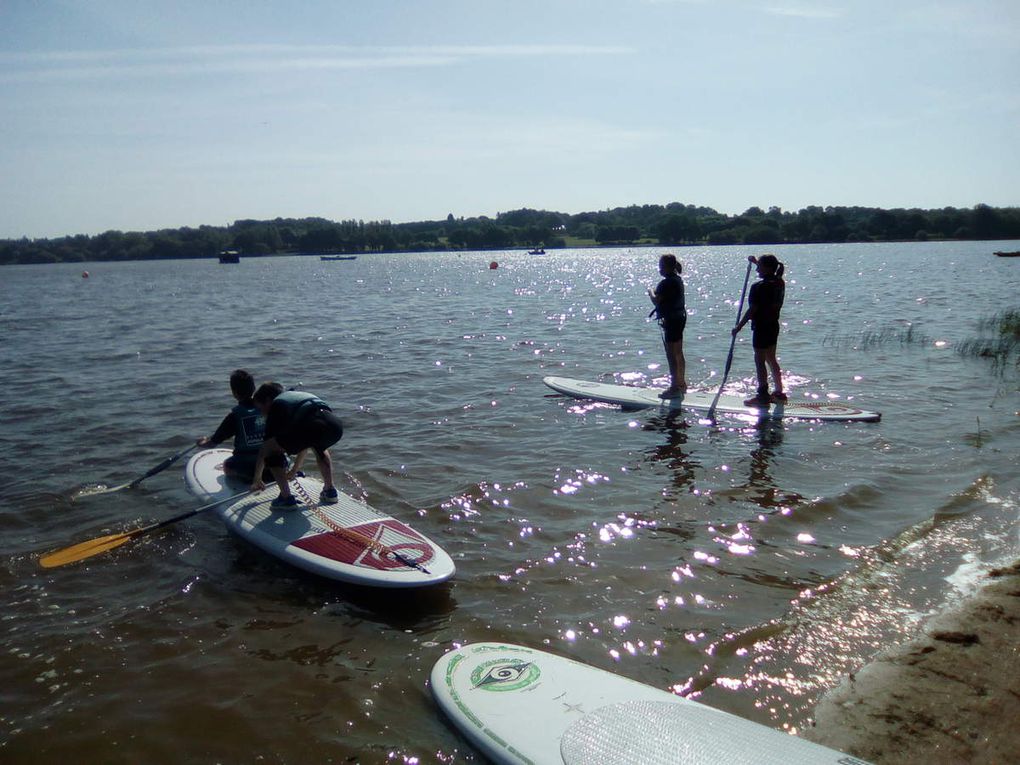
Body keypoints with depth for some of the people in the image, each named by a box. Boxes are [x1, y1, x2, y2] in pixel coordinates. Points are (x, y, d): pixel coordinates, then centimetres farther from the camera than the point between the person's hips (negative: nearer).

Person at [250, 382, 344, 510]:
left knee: (271, 450, 15)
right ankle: (330, 491, 32)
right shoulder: (300, 396, 42)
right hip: (336, 425, 7)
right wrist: (294, 471, 60)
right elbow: (306, 443, 50)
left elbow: (264, 450, 26)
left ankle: (286, 498, 9)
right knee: (320, 447, 40)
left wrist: (257, 480, 38)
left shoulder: (276, 405, 24)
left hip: (312, 426, -6)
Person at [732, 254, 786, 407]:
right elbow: (771, 272, 30)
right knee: (771, 359, 17)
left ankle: (763, 396, 4)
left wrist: (739, 326, -11)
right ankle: (779, 393, 24)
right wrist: (756, 262, 35)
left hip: (761, 327, -9)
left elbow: (752, 310, -19)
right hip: (773, 325, 9)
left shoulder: (759, 287, -20)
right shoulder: (779, 283, 5)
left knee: (760, 361, 0)